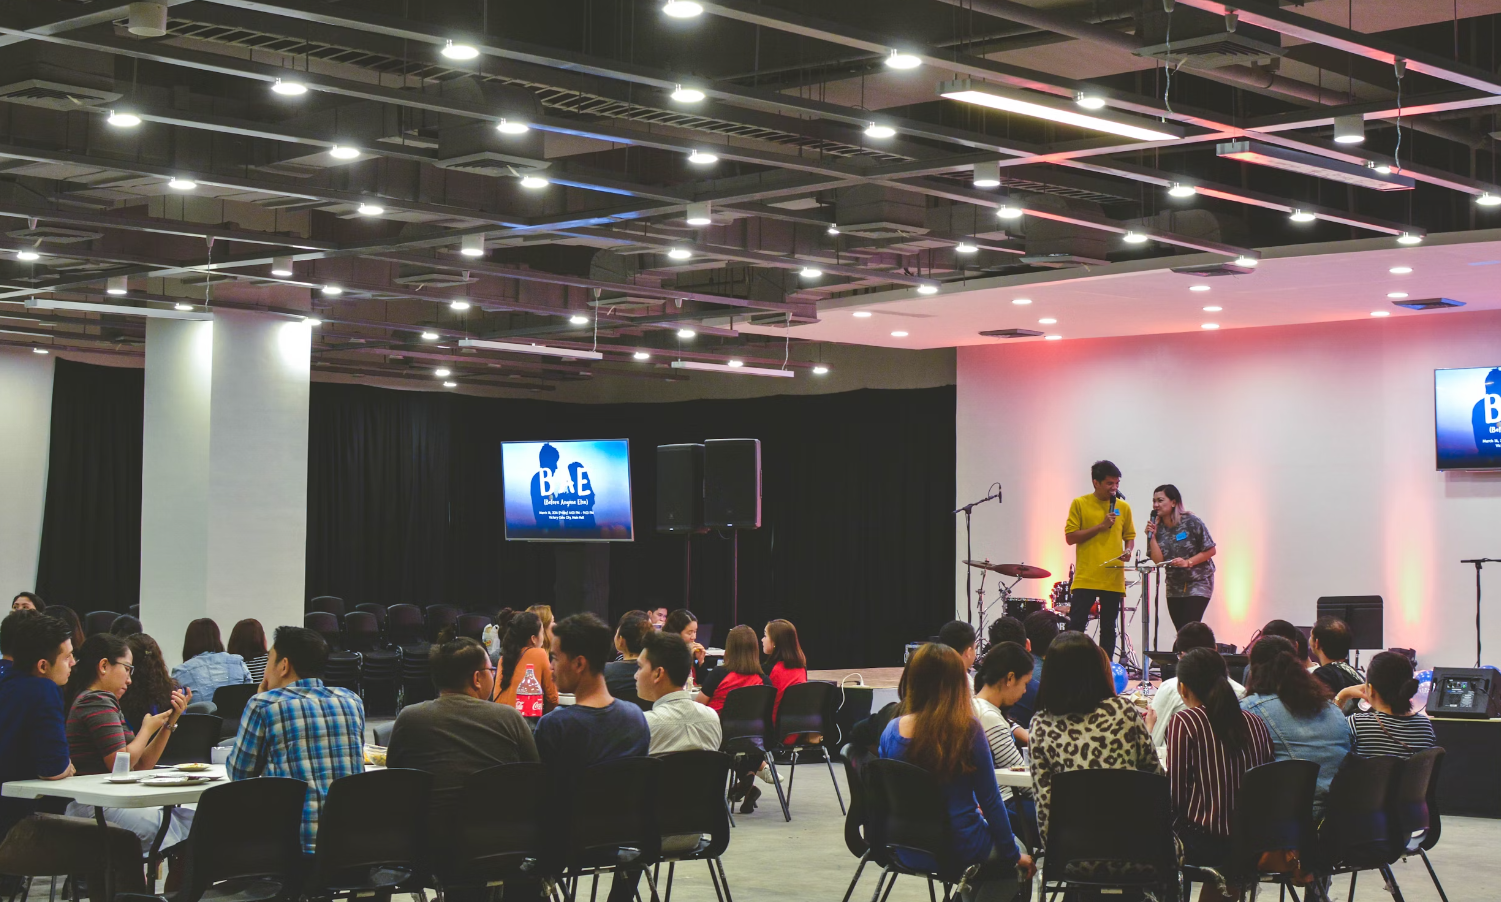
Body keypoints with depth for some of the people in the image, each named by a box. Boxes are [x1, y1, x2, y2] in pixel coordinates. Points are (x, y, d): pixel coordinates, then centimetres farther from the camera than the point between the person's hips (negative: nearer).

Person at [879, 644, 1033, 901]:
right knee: (1014, 863, 27)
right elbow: (990, 800, -10)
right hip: (959, 849, -5)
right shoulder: (968, 730, -17)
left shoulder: (892, 731, -6)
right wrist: (1013, 854, 4)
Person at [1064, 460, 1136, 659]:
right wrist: (1100, 526, -12)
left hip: (1114, 579, 3)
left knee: (1108, 629, 7)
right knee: (1076, 627, -4)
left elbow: (1130, 537, 17)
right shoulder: (1080, 504, -1)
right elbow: (1070, 537, -5)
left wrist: (1128, 550, -6)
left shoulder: (1123, 507, 8)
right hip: (1086, 578, -3)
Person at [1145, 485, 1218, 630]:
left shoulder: (1191, 522, -11)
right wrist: (1152, 536, -16)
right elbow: (1158, 560, -6)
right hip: (1174, 586, 5)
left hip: (1198, 583, -5)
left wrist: (1188, 562, -19)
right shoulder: (1157, 527, 0)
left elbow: (1210, 550, -8)